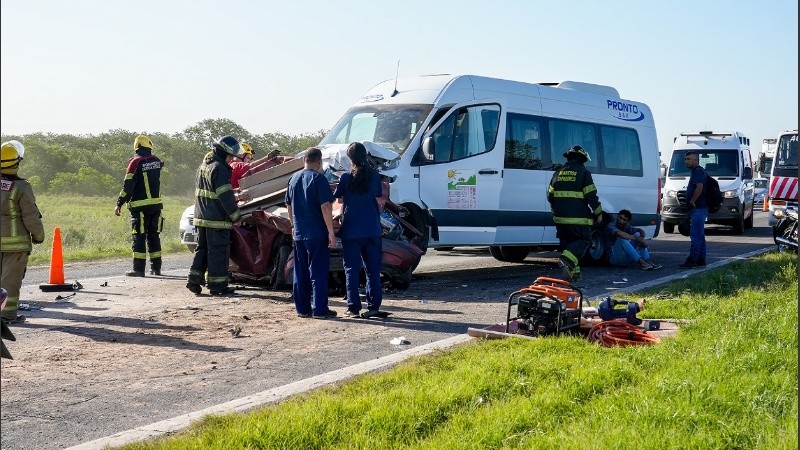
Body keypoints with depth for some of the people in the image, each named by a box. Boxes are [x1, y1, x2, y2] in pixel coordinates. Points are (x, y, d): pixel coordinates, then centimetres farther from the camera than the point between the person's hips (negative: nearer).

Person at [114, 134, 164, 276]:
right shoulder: (156, 161, 6)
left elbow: (128, 186, -12)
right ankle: (156, 267, 15)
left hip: (140, 206, -5)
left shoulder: (136, 162, -11)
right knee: (153, 235, 13)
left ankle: (139, 268, -5)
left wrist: (119, 204, -7)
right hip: (156, 204, 5)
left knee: (139, 237, -2)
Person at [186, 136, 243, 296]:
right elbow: (226, 197, -18)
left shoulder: (204, 166, 16)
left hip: (201, 217, 9)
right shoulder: (219, 169, -15)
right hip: (217, 220, -9)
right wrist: (236, 216, -11)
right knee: (218, 252, -4)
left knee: (202, 249, 17)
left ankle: (194, 281, 18)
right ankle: (218, 287, -1)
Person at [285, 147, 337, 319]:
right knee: (318, 272, -1)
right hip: (317, 234, -6)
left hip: (299, 233, 6)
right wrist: (331, 233, -14)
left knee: (300, 272, 11)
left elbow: (289, 205, 17)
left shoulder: (294, 178, 9)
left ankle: (302, 308, 15)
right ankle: (319, 309, -1)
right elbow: (325, 207, -17)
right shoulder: (318, 178, -11)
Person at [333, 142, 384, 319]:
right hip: (372, 229, 2)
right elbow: (379, 197, 9)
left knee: (352, 269, 5)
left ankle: (354, 307, 2)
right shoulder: (374, 176, -1)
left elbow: (337, 198, 3)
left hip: (351, 230, -2)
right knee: (373, 268, 8)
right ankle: (374, 306, 6)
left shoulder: (346, 178, -7)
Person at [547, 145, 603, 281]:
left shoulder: (558, 173, 14)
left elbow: (550, 195, 17)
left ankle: (573, 272, 11)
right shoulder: (583, 172, -3)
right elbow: (591, 196, -7)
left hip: (560, 218, 6)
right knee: (583, 240, 1)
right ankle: (567, 260, -23)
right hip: (578, 219, -6)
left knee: (567, 243, 12)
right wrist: (598, 212, 4)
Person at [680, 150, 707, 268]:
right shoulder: (696, 171, 20)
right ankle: (701, 260, 16)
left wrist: (692, 201, -22)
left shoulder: (698, 171, -12)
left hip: (698, 209, -11)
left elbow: (699, 187, -28)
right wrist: (692, 202, 15)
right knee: (699, 235, 12)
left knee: (695, 235, -10)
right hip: (697, 209, 11)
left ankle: (692, 260, -11)